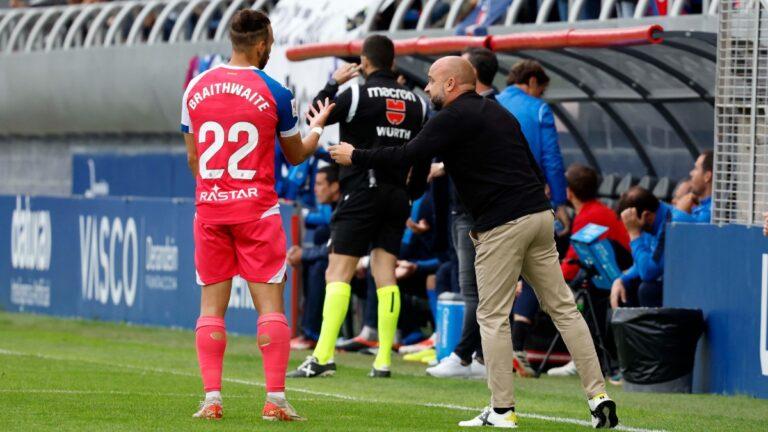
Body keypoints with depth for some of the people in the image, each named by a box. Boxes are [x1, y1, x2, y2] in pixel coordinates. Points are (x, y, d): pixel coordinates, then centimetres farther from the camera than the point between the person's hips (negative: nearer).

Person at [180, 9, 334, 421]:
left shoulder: (196, 87, 4)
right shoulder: (274, 93, -6)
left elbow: (192, 158, 12)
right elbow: (296, 155, 8)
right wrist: (317, 127, 28)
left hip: (209, 207, 3)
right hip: (257, 209, -3)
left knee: (211, 305, 6)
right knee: (270, 303, 0)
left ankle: (211, 398, 0)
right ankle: (275, 399, -5)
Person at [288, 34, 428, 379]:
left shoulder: (359, 95, -7)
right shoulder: (415, 102, 9)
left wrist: (333, 83, 13)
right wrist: (411, 195, 20)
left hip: (361, 193, -5)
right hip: (396, 196, 5)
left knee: (338, 273, -7)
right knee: (385, 275, 6)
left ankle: (323, 357, -15)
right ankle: (384, 360, 2)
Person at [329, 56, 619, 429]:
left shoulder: (454, 118, -5)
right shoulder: (499, 113, 20)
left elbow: (409, 156, -12)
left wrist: (355, 157, 1)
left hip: (503, 226, -8)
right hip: (539, 214, 8)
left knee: (493, 316, -1)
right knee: (563, 308, 7)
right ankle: (598, 397, 3)